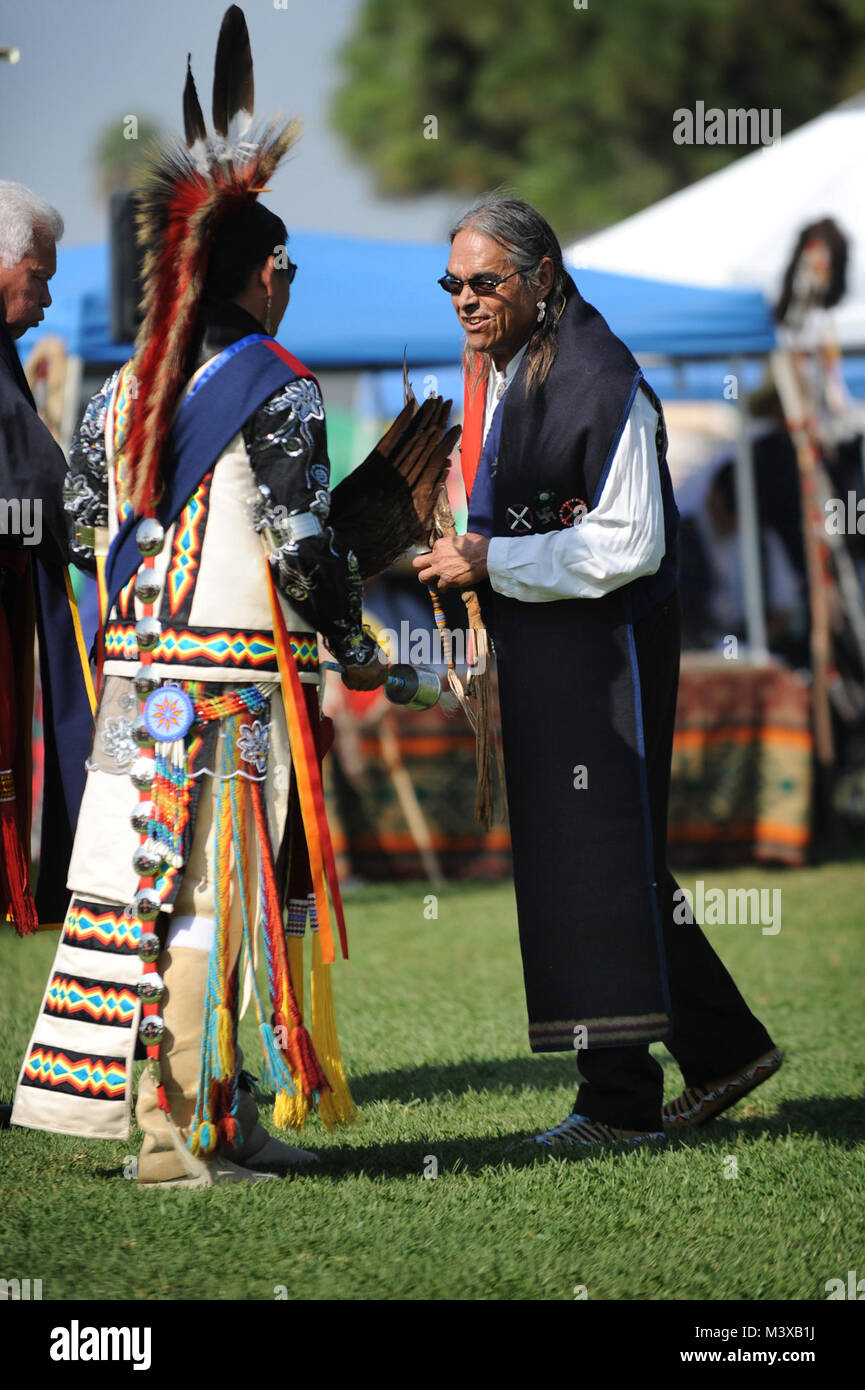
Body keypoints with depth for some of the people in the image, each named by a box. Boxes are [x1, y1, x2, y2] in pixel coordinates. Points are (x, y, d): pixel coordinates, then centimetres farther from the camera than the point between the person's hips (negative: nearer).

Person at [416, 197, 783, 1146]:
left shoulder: (603, 383, -16)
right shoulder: (489, 374, 11)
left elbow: (629, 544, -19)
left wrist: (492, 561, -19)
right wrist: (456, 553, 2)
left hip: (605, 648, -9)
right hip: (535, 651, 9)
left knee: (602, 854, -9)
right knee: (560, 856, 11)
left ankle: (621, 1100, -5)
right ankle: (724, 1050, 21)